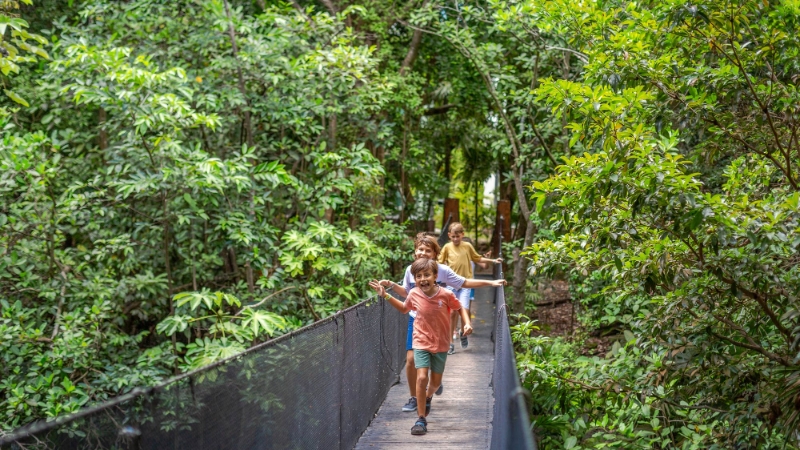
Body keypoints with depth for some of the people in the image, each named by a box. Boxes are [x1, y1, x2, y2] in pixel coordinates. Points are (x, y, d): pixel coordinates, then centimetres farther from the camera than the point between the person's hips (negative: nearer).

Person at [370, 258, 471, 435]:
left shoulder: (446, 294, -18)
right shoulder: (414, 294, -11)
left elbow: (460, 308, 2)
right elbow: (404, 309, 11)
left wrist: (467, 323, -15)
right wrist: (385, 295, 3)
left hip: (441, 344, 0)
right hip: (421, 343, 0)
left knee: (436, 381, 12)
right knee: (421, 377, -15)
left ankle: (428, 397, 50)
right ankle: (421, 419, -4)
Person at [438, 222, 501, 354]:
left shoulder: (467, 246, 5)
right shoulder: (447, 247, 4)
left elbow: (477, 258, 19)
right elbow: (440, 263, 9)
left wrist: (493, 261, 16)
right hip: (451, 283, 0)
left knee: (464, 309, -15)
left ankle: (463, 332, 14)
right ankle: (450, 343, 9)